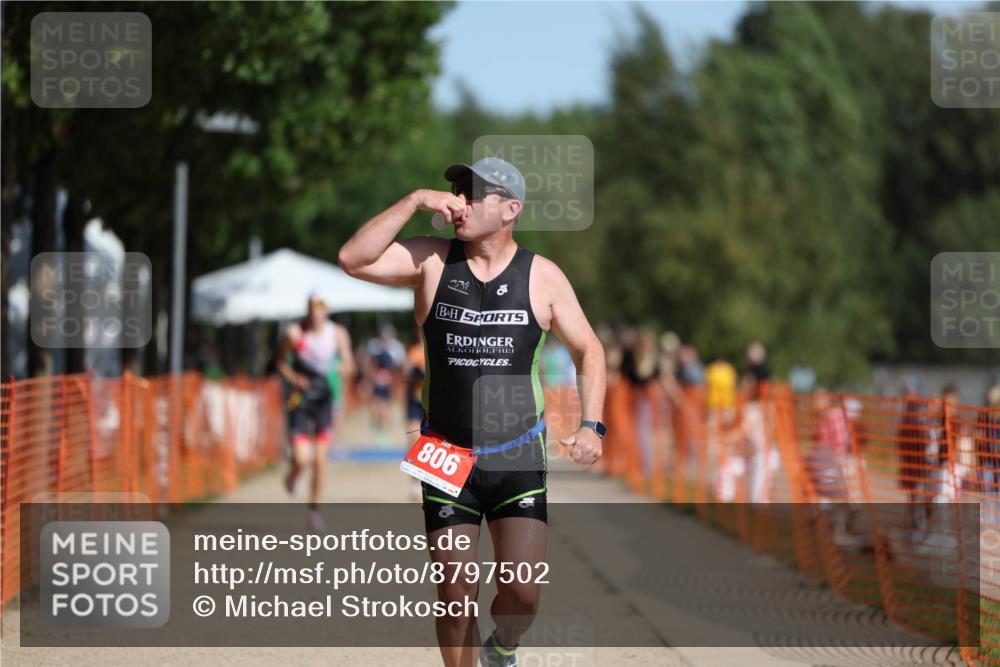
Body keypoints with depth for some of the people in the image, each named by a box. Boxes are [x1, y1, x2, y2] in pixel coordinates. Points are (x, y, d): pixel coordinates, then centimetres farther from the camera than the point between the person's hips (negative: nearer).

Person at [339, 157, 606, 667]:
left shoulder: (542, 276, -2)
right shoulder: (432, 261, -3)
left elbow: (588, 350, 8)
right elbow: (354, 260, -16)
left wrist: (591, 426, -5)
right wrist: (415, 201, -20)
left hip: (518, 457, 0)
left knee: (522, 592, -10)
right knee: (455, 598, 1)